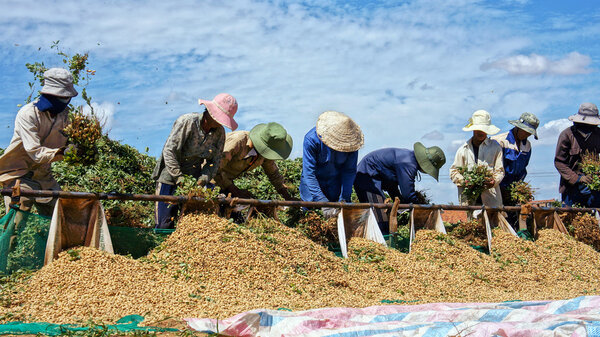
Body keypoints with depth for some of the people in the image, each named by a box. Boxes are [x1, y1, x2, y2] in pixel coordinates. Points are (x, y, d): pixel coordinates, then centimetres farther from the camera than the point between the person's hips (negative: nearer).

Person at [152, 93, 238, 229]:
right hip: (170, 176, -5)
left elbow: (215, 160, 2)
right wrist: (179, 178, -22)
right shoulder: (187, 122, -18)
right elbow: (169, 151, -20)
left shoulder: (219, 132, -1)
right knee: (166, 223, -6)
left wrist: (204, 178, -15)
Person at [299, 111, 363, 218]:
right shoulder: (311, 139, -31)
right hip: (313, 185, -2)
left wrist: (344, 198, -24)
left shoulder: (351, 141, -23)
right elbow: (309, 173, -32)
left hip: (336, 184, 2)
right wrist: (323, 202, -38)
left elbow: (349, 171, -14)